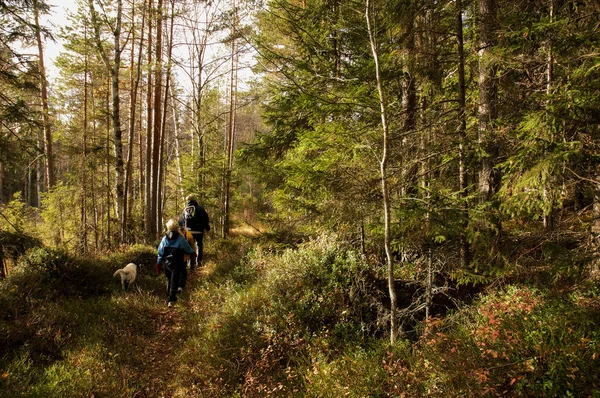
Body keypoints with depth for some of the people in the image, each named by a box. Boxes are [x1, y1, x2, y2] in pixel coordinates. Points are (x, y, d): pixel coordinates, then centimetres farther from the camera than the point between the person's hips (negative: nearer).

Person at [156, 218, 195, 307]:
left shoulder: (164, 239, -3)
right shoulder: (181, 239, -12)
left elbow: (160, 253, 2)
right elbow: (189, 250, -1)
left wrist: (158, 264, 10)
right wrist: (193, 252, 23)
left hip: (167, 263, 4)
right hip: (177, 264, -3)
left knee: (169, 280, 21)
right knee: (174, 281, -1)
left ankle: (169, 296, 34)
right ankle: (171, 299, -10)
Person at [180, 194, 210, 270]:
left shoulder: (185, 210, 6)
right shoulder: (199, 208, -10)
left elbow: (182, 221, 15)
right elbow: (205, 219, -9)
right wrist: (207, 228, 3)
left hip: (188, 232, 3)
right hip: (199, 231, -3)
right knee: (199, 245, 17)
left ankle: (191, 265, 9)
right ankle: (199, 261, 8)